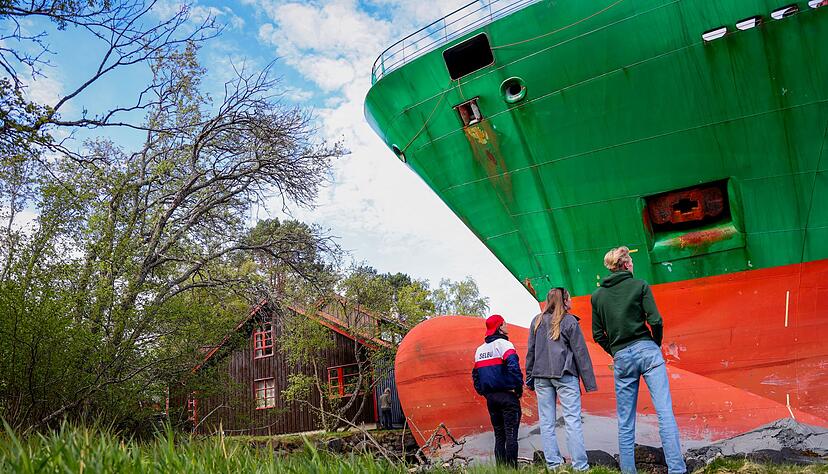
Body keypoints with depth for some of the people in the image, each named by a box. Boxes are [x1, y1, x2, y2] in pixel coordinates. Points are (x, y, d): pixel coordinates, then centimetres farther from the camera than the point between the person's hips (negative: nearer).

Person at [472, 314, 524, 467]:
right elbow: (513, 365, -22)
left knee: (499, 436, 13)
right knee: (511, 435, -2)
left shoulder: (480, 350, 14)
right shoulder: (503, 344, -8)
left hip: (490, 397, 6)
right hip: (507, 396, -6)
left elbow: (475, 374, 17)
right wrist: (519, 387, -13)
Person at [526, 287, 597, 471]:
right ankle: (580, 466, -4)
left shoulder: (537, 321, 10)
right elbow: (580, 352, -2)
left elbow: (531, 351, 11)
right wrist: (589, 382, 0)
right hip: (564, 376, -4)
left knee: (546, 422, 6)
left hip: (541, 376, 4)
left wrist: (530, 378, 16)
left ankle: (553, 464, 6)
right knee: (572, 420, -3)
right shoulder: (569, 321, -2)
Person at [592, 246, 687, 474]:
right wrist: (656, 345, 9)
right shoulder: (640, 285, 1)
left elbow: (597, 334, 7)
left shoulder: (597, 295, 9)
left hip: (621, 358, 3)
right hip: (646, 350, -2)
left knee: (625, 422, 8)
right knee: (665, 413, -4)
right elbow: (655, 321, -6)